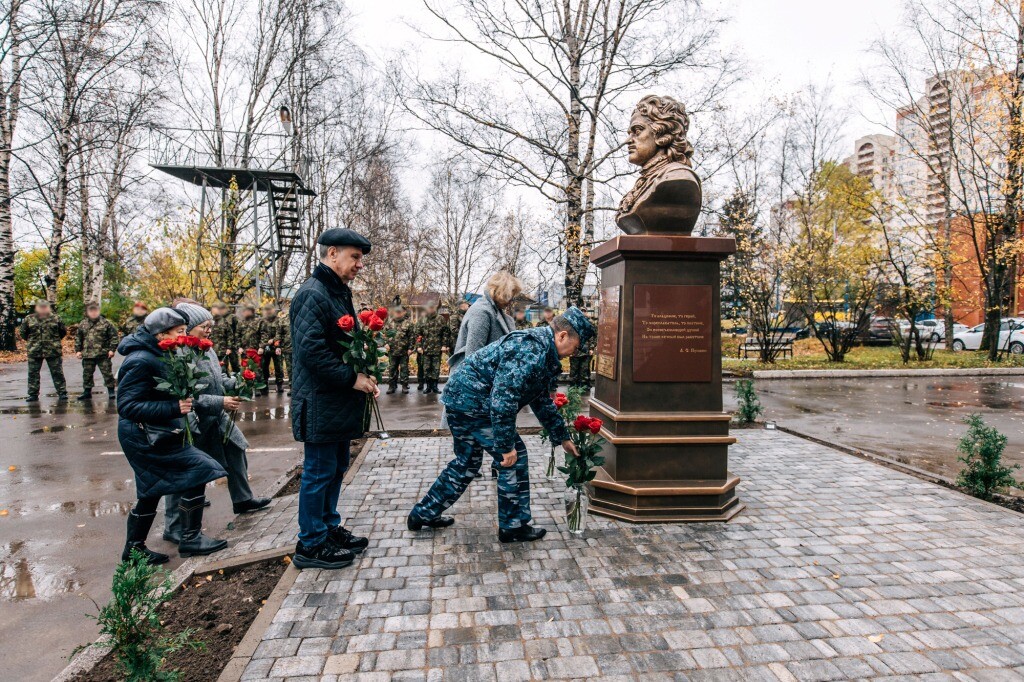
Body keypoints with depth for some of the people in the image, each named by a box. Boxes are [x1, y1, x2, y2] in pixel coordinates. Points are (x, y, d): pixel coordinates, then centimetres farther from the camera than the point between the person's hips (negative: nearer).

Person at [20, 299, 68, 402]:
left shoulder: (55, 319, 1)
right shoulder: (29, 319, 4)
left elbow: (63, 331, 11)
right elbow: (22, 332, 15)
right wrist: (31, 341, 14)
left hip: (53, 351, -2)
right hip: (34, 352, 2)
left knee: (57, 373, 2)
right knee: (33, 374, 6)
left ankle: (62, 393, 9)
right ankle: (33, 395, 15)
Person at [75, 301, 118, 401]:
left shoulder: (106, 323, -2)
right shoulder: (82, 324, 8)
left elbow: (114, 336, -2)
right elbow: (78, 338, 16)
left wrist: (112, 349, -8)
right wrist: (78, 350, 8)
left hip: (103, 355, -4)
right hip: (87, 355, 4)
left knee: (107, 373, -1)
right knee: (87, 374, 11)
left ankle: (111, 391, 8)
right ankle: (87, 392, 22)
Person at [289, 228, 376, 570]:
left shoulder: (339, 293, 16)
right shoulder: (313, 295, -16)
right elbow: (311, 349, -25)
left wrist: (363, 376, 7)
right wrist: (352, 378, -20)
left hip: (340, 402, 10)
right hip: (320, 405, -10)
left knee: (336, 468, 18)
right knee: (319, 472, 1)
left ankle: (330, 528, 33)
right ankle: (311, 545, 15)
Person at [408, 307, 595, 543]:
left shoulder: (542, 350, 12)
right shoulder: (530, 351, -22)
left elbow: (542, 400, 21)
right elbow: (503, 399, -28)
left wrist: (562, 437, 24)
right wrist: (507, 446, -21)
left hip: (460, 399, 11)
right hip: (472, 402, -11)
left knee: (466, 462, 22)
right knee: (515, 459, -2)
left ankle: (423, 514, 34)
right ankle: (514, 527, 13)